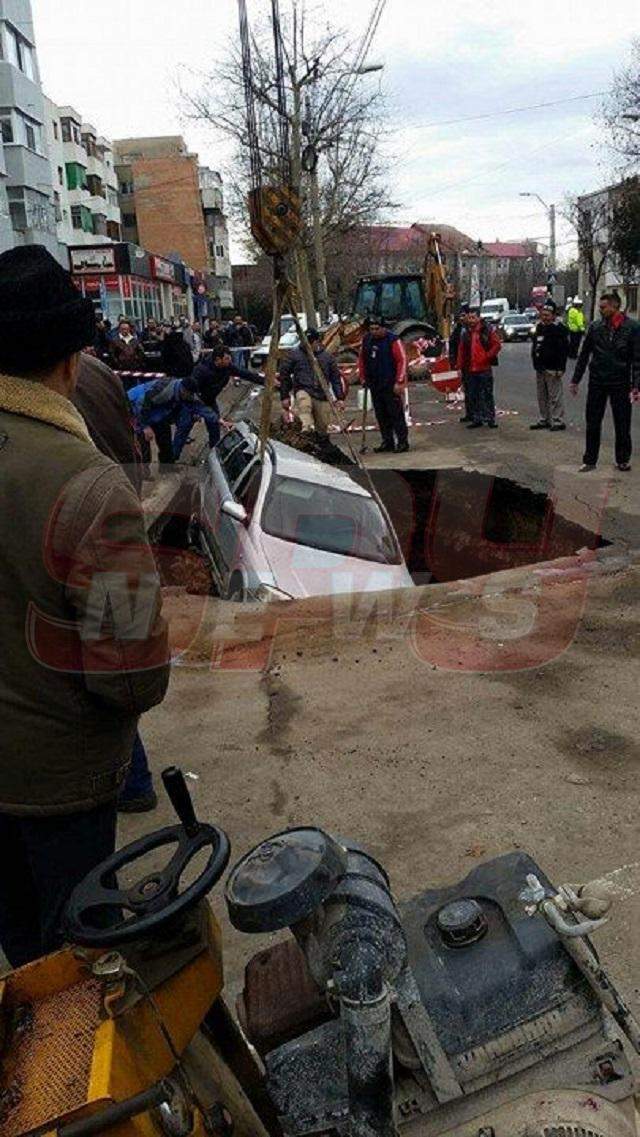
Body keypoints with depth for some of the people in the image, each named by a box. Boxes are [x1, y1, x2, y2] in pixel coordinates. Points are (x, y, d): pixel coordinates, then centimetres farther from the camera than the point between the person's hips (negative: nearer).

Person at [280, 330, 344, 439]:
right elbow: (284, 375, 7)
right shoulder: (294, 354, 3)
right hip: (303, 390, -3)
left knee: (323, 426, 5)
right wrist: (284, 396, 3)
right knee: (304, 406, -39)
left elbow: (336, 378, 14)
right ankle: (306, 429, -58)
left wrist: (339, 398, 8)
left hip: (322, 395, 3)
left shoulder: (327, 356, 10)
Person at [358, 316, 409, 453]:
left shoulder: (392, 340, -10)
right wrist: (363, 378, 13)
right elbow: (361, 359, 19)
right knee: (381, 415, 11)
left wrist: (399, 382, -16)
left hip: (391, 385, -6)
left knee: (396, 414, -4)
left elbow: (402, 361, -12)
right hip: (374, 385, 6)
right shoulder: (367, 339, 8)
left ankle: (402, 442, 2)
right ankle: (387, 442, 20)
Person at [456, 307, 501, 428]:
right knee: (472, 396, 7)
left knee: (487, 395, 2)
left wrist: (487, 357, -11)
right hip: (470, 369, 4)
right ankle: (476, 419, 16)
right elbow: (461, 350, 12)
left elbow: (497, 345, -3)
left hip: (485, 368, -4)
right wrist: (461, 366, 8)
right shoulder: (465, 331, 10)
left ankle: (490, 419, 8)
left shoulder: (488, 329, -2)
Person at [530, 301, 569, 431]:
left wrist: (560, 368, -20)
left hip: (552, 369, -8)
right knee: (542, 396, 14)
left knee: (555, 396, -6)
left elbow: (563, 350, -15)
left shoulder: (559, 329, -10)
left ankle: (558, 421, -2)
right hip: (540, 368, 8)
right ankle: (544, 420, 23)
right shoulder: (539, 327, 14)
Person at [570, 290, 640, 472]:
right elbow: (584, 355, 8)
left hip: (620, 383, -2)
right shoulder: (595, 326, 2)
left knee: (622, 425, 7)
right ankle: (590, 460, 16)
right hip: (597, 382, 2)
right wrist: (575, 380, 6)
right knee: (592, 423, 6)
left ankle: (622, 460, 22)